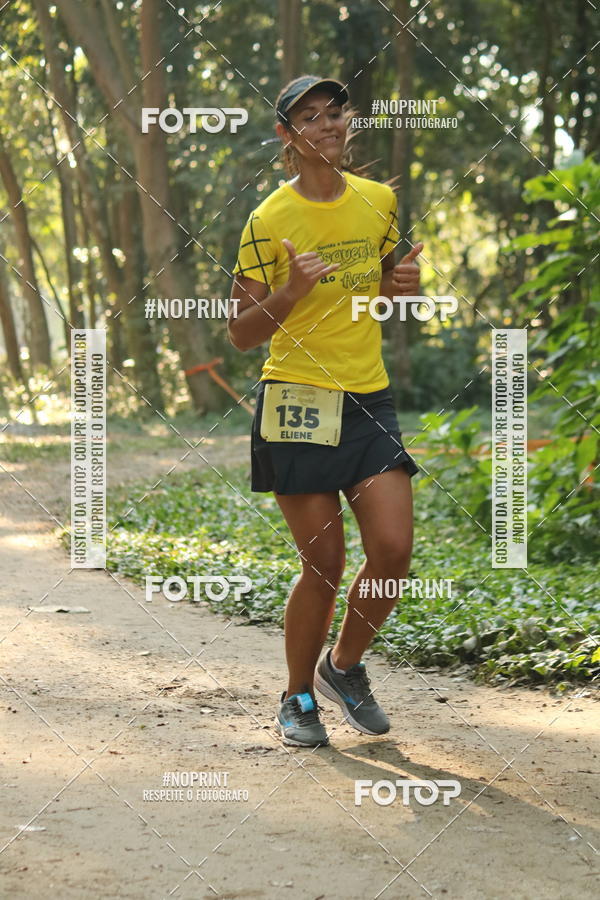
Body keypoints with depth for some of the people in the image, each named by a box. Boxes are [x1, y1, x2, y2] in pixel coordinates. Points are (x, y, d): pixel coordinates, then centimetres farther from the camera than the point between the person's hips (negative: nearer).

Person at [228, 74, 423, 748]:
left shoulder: (379, 201, 8)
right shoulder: (268, 221, -6)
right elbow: (241, 334, -3)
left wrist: (403, 284, 1)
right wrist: (290, 293, -21)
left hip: (369, 401, 4)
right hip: (296, 402, -4)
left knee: (393, 550, -6)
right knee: (324, 562, -3)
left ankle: (344, 667, 21)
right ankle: (297, 698, 19)